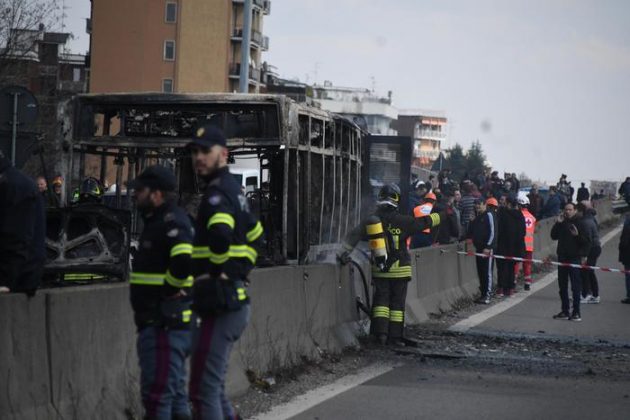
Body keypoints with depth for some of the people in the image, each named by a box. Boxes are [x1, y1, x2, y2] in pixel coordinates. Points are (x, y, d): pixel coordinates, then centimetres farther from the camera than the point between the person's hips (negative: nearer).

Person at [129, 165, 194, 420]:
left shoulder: (171, 223, -15)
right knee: (175, 393, 16)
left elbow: (183, 262, -32)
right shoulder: (158, 221, 17)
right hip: (159, 322, 11)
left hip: (166, 324, -11)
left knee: (157, 392, -9)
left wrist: (169, 288, -18)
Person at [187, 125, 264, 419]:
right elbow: (255, 235, 32)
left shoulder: (218, 193, -13)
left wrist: (220, 269, -18)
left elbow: (221, 233, -34)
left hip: (221, 304, -10)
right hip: (235, 302, 10)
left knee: (204, 389, -7)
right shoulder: (233, 189, 18)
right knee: (213, 386, 16)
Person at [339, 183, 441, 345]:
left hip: (379, 270, 2)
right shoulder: (401, 221, -10)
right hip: (399, 269, -2)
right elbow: (424, 222, 0)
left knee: (381, 300, 7)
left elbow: (353, 237, 0)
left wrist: (343, 253, 4)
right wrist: (440, 216, 16)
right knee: (397, 302, 5)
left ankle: (380, 332, -9)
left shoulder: (370, 221, 0)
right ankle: (394, 336, 5)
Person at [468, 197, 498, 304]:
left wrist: (488, 247, -19)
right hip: (479, 248, 9)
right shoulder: (478, 216, 17)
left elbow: (492, 232, -16)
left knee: (487, 271, -7)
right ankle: (483, 294, 14)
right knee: (480, 272, 9)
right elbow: (472, 231, 27)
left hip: (488, 248, -9)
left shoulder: (489, 215, -10)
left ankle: (487, 296, -7)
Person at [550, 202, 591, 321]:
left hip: (575, 259, -6)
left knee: (576, 287, -5)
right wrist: (557, 223, 0)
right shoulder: (562, 223, 11)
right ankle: (565, 311, 18)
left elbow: (586, 242, -7)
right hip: (562, 258, 6)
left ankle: (576, 313, -3)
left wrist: (577, 235, -23)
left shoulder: (579, 224, -5)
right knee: (562, 286, 10)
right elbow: (554, 236, 9)